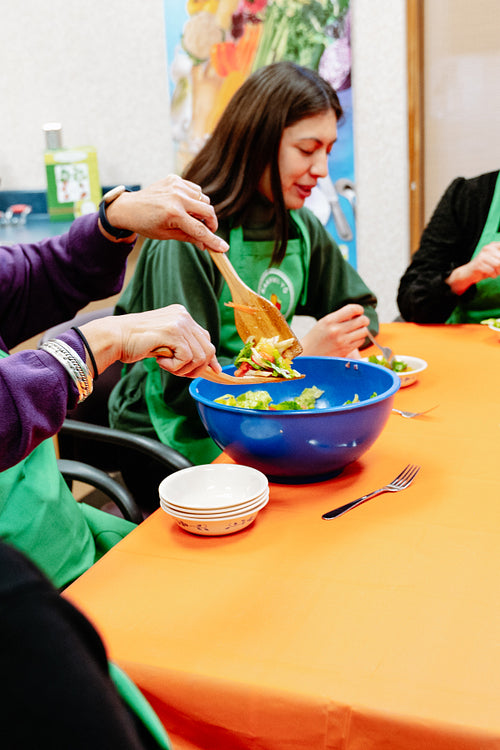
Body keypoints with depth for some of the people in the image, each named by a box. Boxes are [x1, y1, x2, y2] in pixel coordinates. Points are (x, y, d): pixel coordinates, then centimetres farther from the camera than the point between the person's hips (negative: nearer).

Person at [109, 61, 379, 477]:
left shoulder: (300, 227, 6)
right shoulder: (188, 237, -18)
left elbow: (361, 306, 19)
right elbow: (182, 384, -21)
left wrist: (345, 344, -4)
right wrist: (303, 355, -22)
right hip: (175, 445, -7)